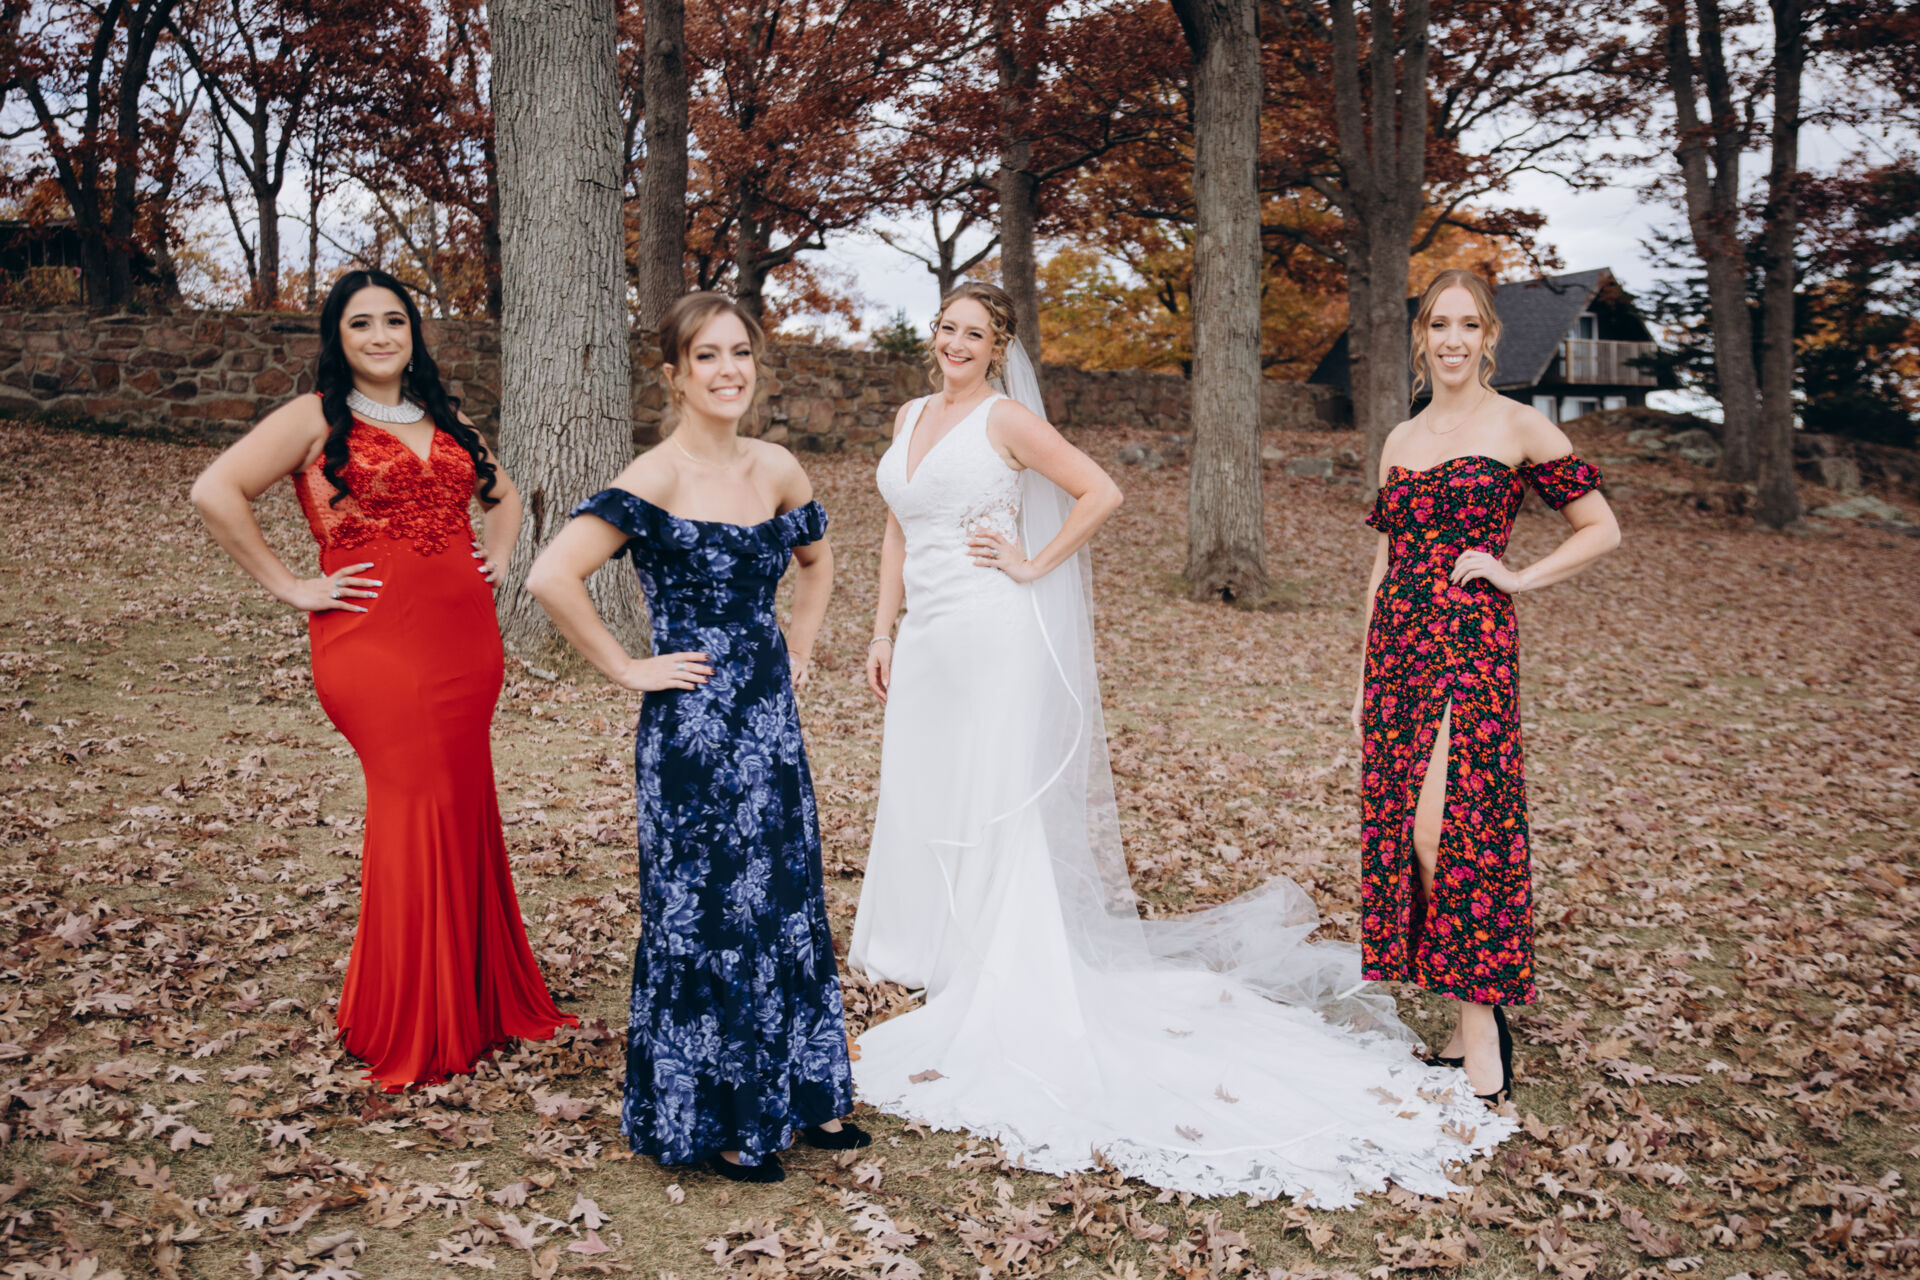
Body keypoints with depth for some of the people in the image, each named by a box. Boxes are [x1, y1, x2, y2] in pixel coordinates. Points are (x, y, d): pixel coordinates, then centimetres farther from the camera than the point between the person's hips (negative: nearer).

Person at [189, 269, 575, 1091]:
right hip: (376, 641, -5)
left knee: (463, 810, 7)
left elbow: (502, 493, 34)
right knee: (417, 807, -7)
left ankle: (471, 999, 21)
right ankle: (409, 1030, 8)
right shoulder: (316, 419, 0)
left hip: (465, 639, 6)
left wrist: (495, 557, 16)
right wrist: (290, 586, -11)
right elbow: (216, 492, -11)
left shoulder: (445, 421, 18)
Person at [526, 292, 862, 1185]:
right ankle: (711, 1121, 22)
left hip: (771, 715, 6)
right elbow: (552, 578, -25)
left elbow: (816, 557, 25)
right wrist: (628, 670, -17)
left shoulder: (777, 470, 5)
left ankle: (799, 1093, 31)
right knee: (706, 912, 5)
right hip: (693, 724, -6)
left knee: (789, 900, 14)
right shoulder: (654, 480, -14)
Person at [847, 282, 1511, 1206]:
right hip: (924, 639, 7)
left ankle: (1004, 982, 7)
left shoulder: (1007, 419, -6)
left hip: (993, 636, -7)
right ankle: (934, 951, 28)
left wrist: (1032, 566, -9)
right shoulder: (911, 418, 15)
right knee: (920, 800, 12)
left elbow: (1100, 491, -8)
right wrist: (882, 631, 13)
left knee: (995, 805, -3)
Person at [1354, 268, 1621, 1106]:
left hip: (1472, 645, -6)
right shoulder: (1400, 441, 15)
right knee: (1399, 828, 4)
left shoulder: (1519, 428, -1)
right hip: (1399, 645, 6)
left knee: (1446, 829, -13)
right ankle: (1473, 1019, 15)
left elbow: (1601, 529, 4)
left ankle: (1480, 1022, 0)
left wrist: (1518, 577, -7)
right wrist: (1365, 676, 15)